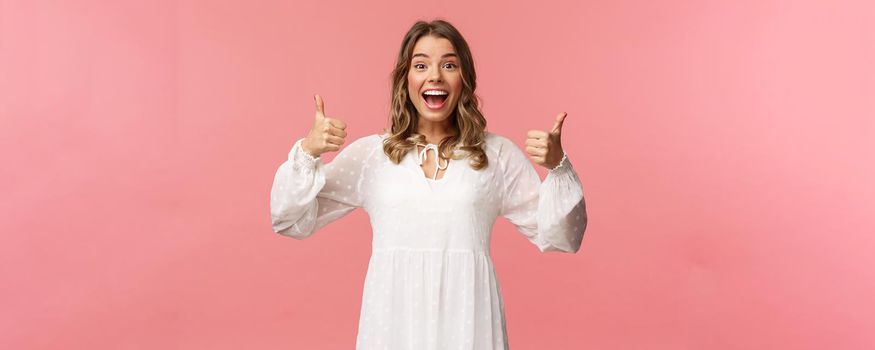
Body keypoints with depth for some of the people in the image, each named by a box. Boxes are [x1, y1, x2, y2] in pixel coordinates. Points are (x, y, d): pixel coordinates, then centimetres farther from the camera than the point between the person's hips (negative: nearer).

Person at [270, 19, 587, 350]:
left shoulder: (498, 153, 3)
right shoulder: (369, 152, 4)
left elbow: (560, 239, 3)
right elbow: (290, 221, 4)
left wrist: (556, 167, -12)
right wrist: (307, 151, -11)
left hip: (467, 317, 0)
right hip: (393, 317, 1)